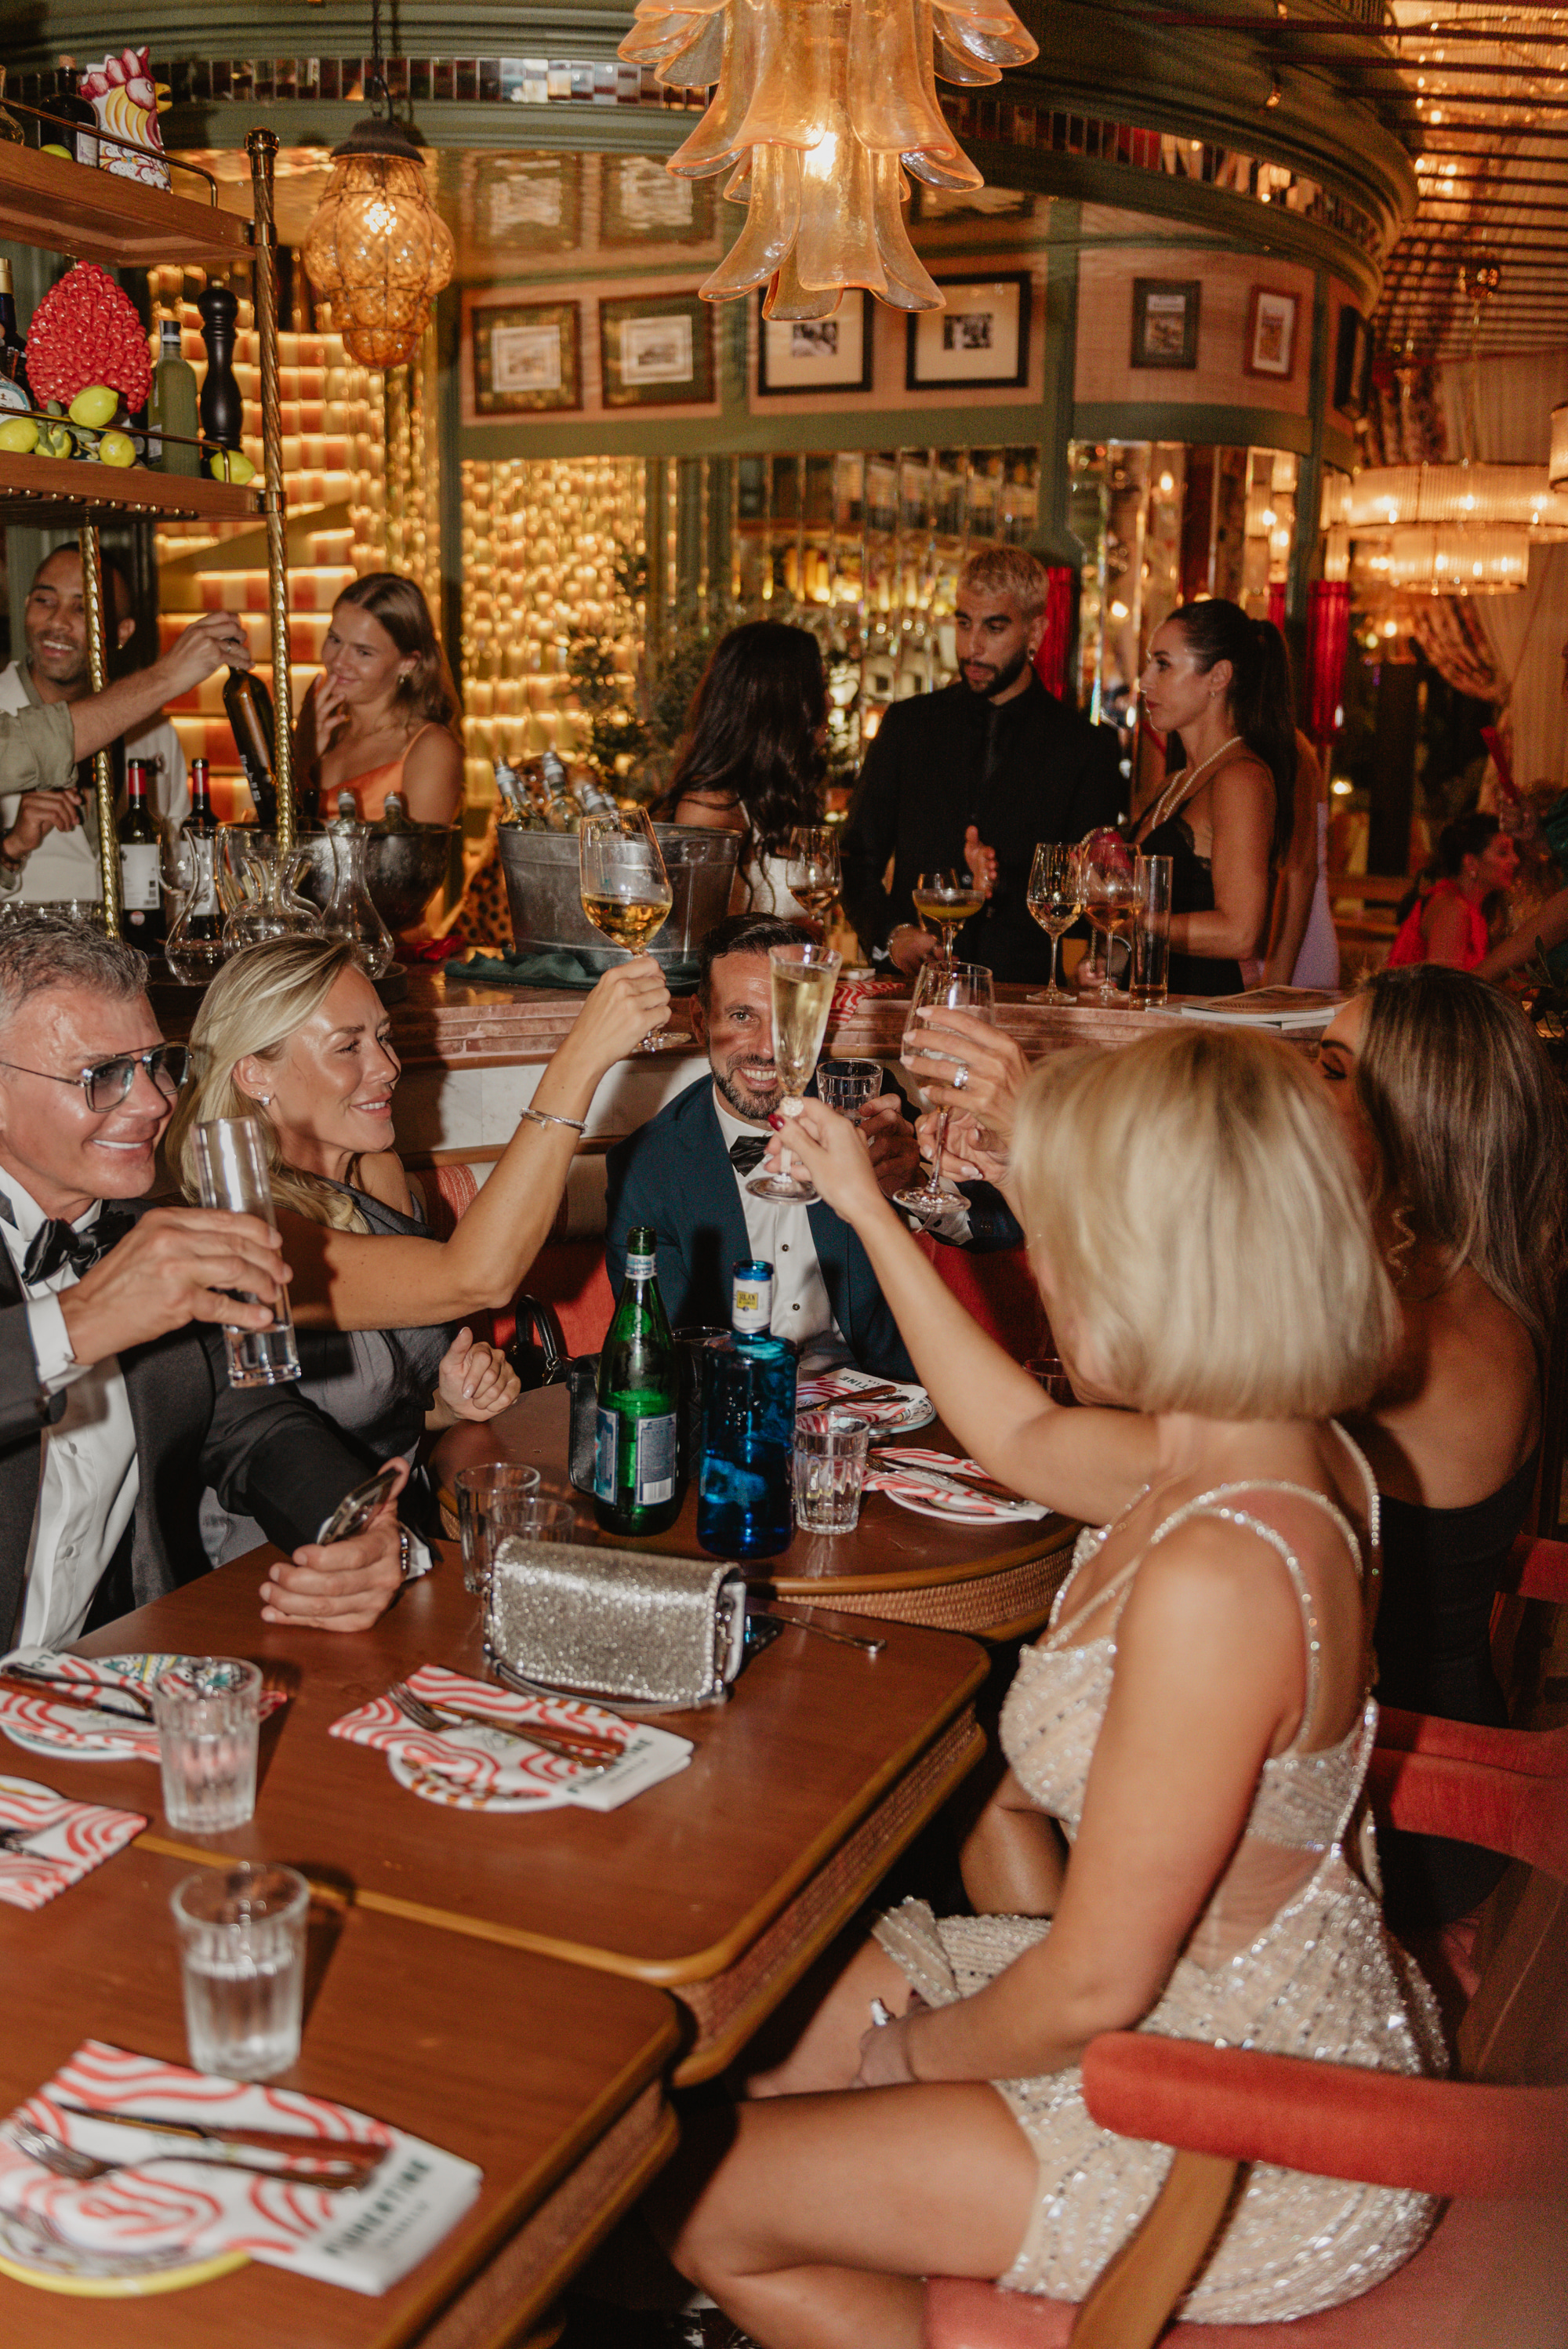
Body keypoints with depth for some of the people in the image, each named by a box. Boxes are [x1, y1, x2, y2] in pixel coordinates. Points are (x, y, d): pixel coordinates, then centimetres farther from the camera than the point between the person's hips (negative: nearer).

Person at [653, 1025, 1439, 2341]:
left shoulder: (1216, 1574, -35)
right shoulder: (1255, 1450, -6)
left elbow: (1096, 1986, -26)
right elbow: (1020, 1440, 16)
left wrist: (923, 2050, -5)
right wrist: (867, 1212, 21)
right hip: (1255, 2011, 9)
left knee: (708, 2206, 2)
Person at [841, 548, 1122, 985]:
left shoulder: (1089, 747, 8)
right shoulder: (906, 725, 15)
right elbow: (857, 859, 16)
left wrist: (1003, 885, -14)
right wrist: (890, 932, -2)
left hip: (1025, 986, -1)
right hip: (911, 982, 1)